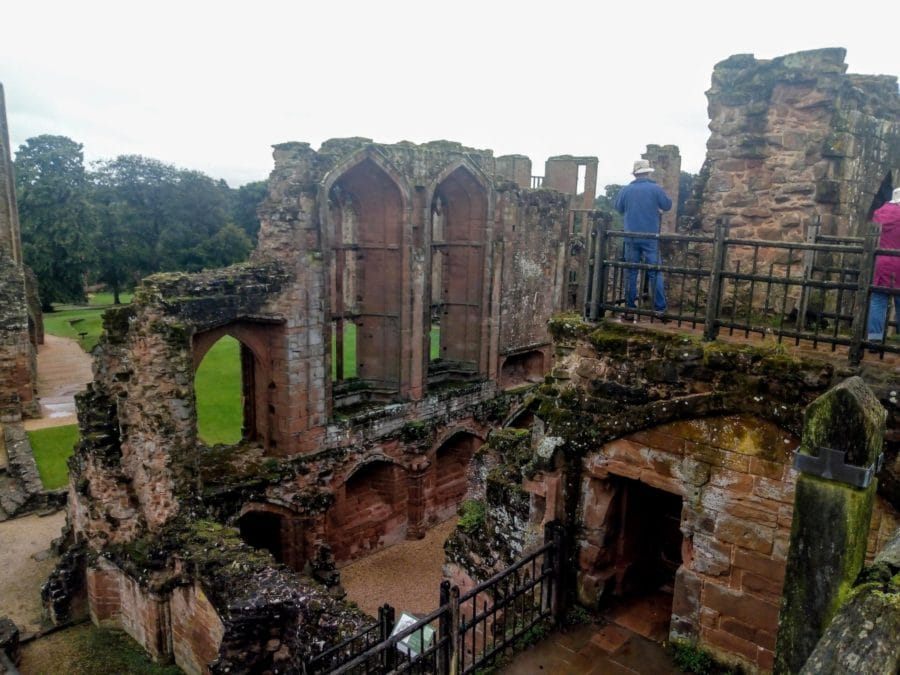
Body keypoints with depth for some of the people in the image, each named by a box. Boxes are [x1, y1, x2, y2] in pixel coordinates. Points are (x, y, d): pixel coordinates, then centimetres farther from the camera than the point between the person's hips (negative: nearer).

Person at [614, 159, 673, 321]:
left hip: (631, 237, 1)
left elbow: (618, 208, 14)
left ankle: (630, 308, 5)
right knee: (655, 272, 2)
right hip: (651, 237, -1)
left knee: (631, 272, 6)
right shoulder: (656, 189, -3)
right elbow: (667, 206, 7)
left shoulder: (626, 190, 1)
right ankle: (659, 308, -1)